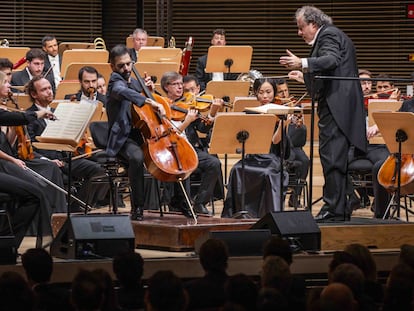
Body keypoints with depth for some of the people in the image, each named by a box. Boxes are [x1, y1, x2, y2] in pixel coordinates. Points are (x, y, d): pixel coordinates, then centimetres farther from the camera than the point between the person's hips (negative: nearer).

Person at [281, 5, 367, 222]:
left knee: (331, 156, -12)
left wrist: (303, 64, -37)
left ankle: (334, 209, -14)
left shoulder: (328, 35, -7)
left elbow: (331, 60, -27)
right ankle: (341, 209, 15)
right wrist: (305, 76, 31)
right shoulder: (336, 36, 25)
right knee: (338, 158, 12)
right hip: (341, 107, 11)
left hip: (336, 105, -11)